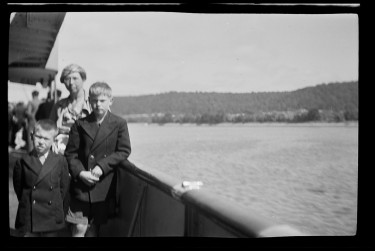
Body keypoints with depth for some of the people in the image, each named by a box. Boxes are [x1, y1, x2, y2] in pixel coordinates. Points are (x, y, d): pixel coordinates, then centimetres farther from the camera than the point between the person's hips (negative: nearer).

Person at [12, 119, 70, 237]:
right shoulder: (23, 162, -1)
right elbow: (18, 188, 6)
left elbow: (64, 187, 4)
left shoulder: (60, 161, 0)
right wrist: (26, 204, 5)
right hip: (28, 219, 0)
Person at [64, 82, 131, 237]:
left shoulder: (119, 124, 0)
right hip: (80, 185, 0)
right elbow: (71, 153, 2)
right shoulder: (80, 124, 2)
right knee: (79, 228, 0)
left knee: (94, 227, 12)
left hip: (104, 187, 0)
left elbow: (124, 151, -6)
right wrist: (80, 172, -14)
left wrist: (102, 166, -15)